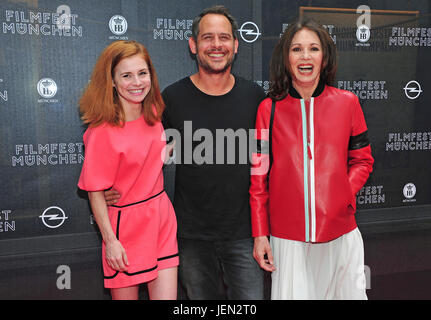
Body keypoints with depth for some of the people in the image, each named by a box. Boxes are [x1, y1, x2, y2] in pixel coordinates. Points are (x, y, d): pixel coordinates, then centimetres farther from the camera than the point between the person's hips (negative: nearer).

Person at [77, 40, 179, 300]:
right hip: (127, 226, -5)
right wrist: (110, 240, -12)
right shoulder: (103, 131, -17)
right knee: (126, 295, 10)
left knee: (167, 296, 7)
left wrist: (170, 148, 4)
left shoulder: (153, 113, 2)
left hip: (162, 219, 5)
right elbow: (95, 191, -12)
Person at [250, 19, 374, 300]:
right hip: (287, 236, -1)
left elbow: (362, 160, 10)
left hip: (341, 234, 2)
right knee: (292, 293, 6)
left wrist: (343, 195, -8)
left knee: (350, 292, 11)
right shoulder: (269, 109, -1)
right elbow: (259, 174, 2)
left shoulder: (347, 102, 2)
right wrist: (260, 233, 0)